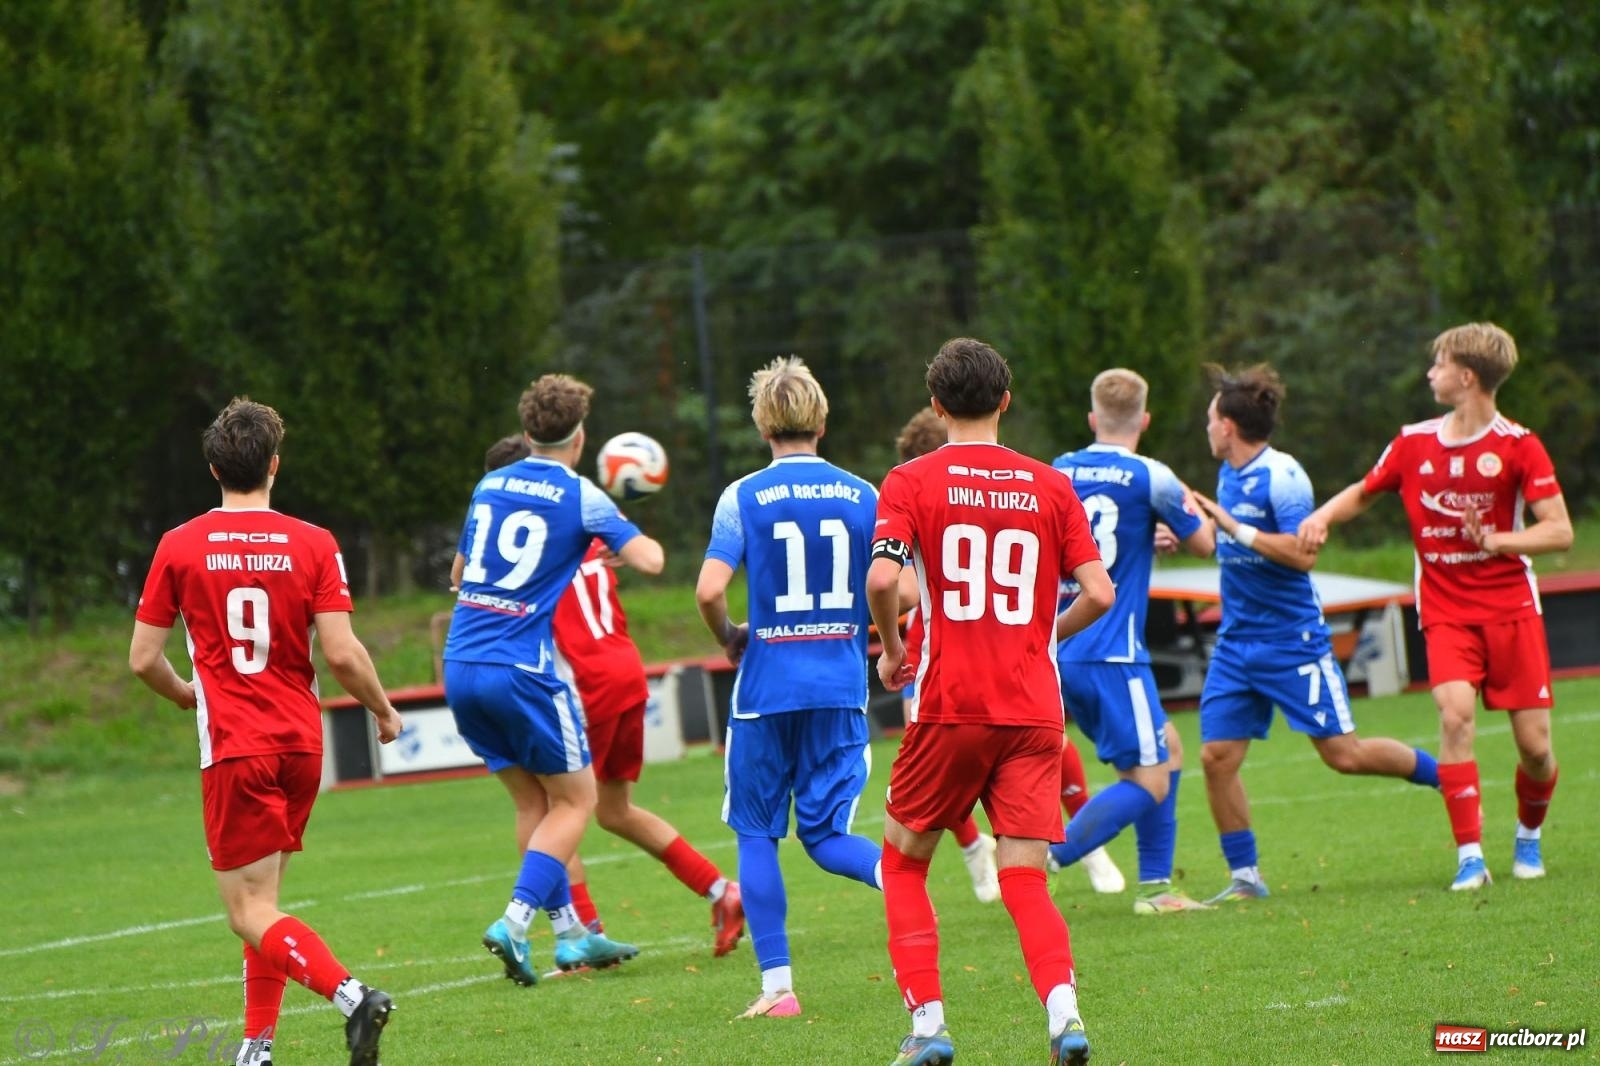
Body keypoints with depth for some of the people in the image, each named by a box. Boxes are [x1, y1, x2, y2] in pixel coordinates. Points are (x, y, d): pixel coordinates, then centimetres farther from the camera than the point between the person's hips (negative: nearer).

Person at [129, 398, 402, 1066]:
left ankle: (351, 995, -28)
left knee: (252, 912, -6)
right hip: (301, 742, 3)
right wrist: (384, 711, 10)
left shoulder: (179, 548, -2)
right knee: (262, 897, 19)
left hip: (232, 748, -3)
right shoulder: (313, 546, -2)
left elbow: (143, 659, 0)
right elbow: (342, 653, -8)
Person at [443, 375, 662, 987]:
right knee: (574, 800, 6)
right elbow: (649, 559, -7)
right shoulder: (579, 496, -4)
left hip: (460, 666, 6)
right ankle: (514, 922, -10)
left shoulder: (488, 487, 14)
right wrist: (628, 536, 15)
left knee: (533, 802, 17)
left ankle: (571, 934, 18)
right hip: (520, 669, -6)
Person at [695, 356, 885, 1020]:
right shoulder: (863, 497, 4)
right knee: (825, 834, 9)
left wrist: (729, 639, 6)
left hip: (767, 686, -2)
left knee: (757, 834, 10)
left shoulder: (744, 497, -4)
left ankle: (776, 986, 4)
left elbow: (709, 590, -14)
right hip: (842, 686, 2)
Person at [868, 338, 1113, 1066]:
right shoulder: (1049, 486, 7)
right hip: (1034, 711, 2)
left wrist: (892, 649, 2)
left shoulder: (912, 483, 0)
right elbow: (1099, 592, 2)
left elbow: (882, 576, -16)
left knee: (903, 861, 16)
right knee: (1024, 881, 2)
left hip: (950, 707, -2)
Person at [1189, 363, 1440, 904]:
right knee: (1216, 755, -2)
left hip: (1293, 641, -8)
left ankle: (1447, 774, 19)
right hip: (1236, 641, 8)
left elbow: (1303, 553, -26)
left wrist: (1233, 528, -25)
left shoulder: (1281, 476, -17)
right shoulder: (1229, 474, 10)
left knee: (1343, 753, -4)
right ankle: (1245, 877, 6)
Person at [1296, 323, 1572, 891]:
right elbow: (1362, 493, 21)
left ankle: (1529, 836, 29)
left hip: (1512, 609, -2)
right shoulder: (1415, 443, 5)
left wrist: (1496, 540, -26)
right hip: (1445, 611, 2)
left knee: (1535, 745, -2)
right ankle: (1470, 855, -21)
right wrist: (1321, 516, 1)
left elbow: (1559, 532, -10)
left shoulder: (1517, 445, -6)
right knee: (1455, 713, -23)